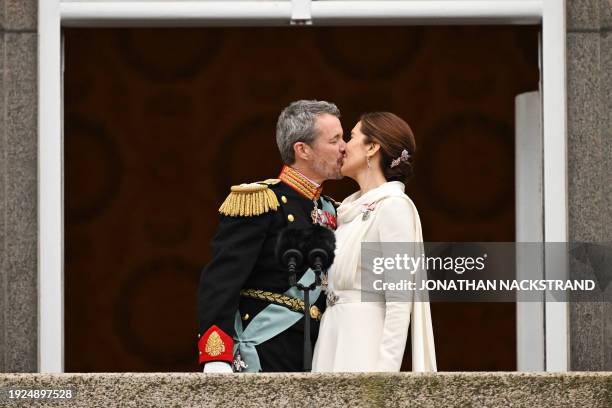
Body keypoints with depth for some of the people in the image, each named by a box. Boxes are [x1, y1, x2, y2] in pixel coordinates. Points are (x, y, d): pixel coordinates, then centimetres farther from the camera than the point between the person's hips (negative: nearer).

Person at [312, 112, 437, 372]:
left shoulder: (394, 206, -10)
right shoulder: (351, 207, 16)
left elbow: (400, 301, -15)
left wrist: (384, 370, -20)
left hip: (362, 344, -8)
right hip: (331, 339, 8)